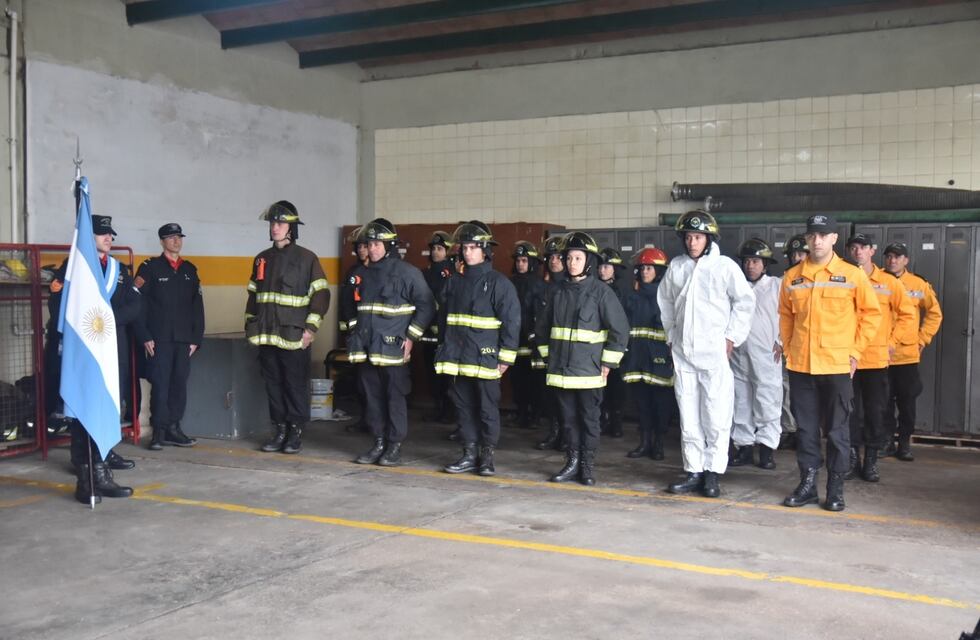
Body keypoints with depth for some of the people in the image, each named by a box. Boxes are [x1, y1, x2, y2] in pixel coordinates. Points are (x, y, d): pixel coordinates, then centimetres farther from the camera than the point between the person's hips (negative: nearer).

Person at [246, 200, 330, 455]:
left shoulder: (306, 258, -3)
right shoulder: (262, 259, 14)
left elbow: (321, 295, -6)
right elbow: (253, 295, 21)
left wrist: (311, 328, -12)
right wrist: (250, 324, 14)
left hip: (294, 336, -5)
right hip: (266, 336, 5)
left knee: (296, 385, 0)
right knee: (273, 384, 9)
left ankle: (296, 432, 10)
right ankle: (279, 430, 19)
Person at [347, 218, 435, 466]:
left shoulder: (407, 272, -6)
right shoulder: (365, 273, 14)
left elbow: (426, 306, -7)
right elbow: (356, 306, 24)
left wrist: (411, 336, -10)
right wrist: (355, 333, 15)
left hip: (393, 347, -6)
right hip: (367, 347, 6)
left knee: (395, 397, -1)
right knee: (372, 396, 9)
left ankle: (395, 446, 8)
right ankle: (378, 443, 19)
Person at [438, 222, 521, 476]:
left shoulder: (499, 283, -6)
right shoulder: (454, 283, 12)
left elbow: (512, 322, -8)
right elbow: (443, 318, 20)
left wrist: (506, 357, -11)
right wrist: (445, 349, 17)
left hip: (486, 358, -5)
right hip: (458, 357, 5)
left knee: (488, 408, 3)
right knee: (464, 406, 10)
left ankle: (487, 456, 14)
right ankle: (469, 454, 19)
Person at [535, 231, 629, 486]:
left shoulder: (601, 291, -6)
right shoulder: (557, 292, 8)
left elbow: (620, 329, -7)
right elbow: (542, 326, 18)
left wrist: (608, 362, -8)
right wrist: (547, 354, 11)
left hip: (589, 369, -4)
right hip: (561, 367, 4)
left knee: (589, 418, 4)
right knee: (569, 417, 10)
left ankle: (587, 465, 15)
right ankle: (572, 462, 20)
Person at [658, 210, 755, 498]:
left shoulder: (725, 266, -4)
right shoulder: (676, 267, 7)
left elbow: (745, 301, 0)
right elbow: (665, 301, 20)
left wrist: (732, 337, -3)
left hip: (714, 352, -4)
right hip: (682, 352, 4)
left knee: (716, 417, -3)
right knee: (688, 417, 8)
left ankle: (712, 473, 7)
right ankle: (694, 471, 16)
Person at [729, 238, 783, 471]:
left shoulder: (777, 285, 2)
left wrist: (782, 342, -5)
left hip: (767, 356, -4)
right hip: (738, 354, 4)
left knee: (767, 402, -4)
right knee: (741, 402, 7)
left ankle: (767, 449, 3)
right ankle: (744, 447, 15)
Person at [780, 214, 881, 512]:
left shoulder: (853, 275, -2)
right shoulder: (792, 277, 5)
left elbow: (870, 313, 3)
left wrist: (855, 351, -1)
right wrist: (789, 348, 8)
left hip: (838, 365, -2)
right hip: (800, 365, 2)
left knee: (837, 429, 5)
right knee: (806, 427, 9)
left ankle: (835, 488, 14)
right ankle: (807, 484, 19)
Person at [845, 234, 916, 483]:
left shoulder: (889, 282, 2)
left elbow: (907, 314, 6)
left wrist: (892, 341, 1)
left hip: (877, 358, 0)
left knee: (875, 411, 5)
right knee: (851, 411, 5)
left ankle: (871, 460, 16)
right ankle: (853, 459, 15)